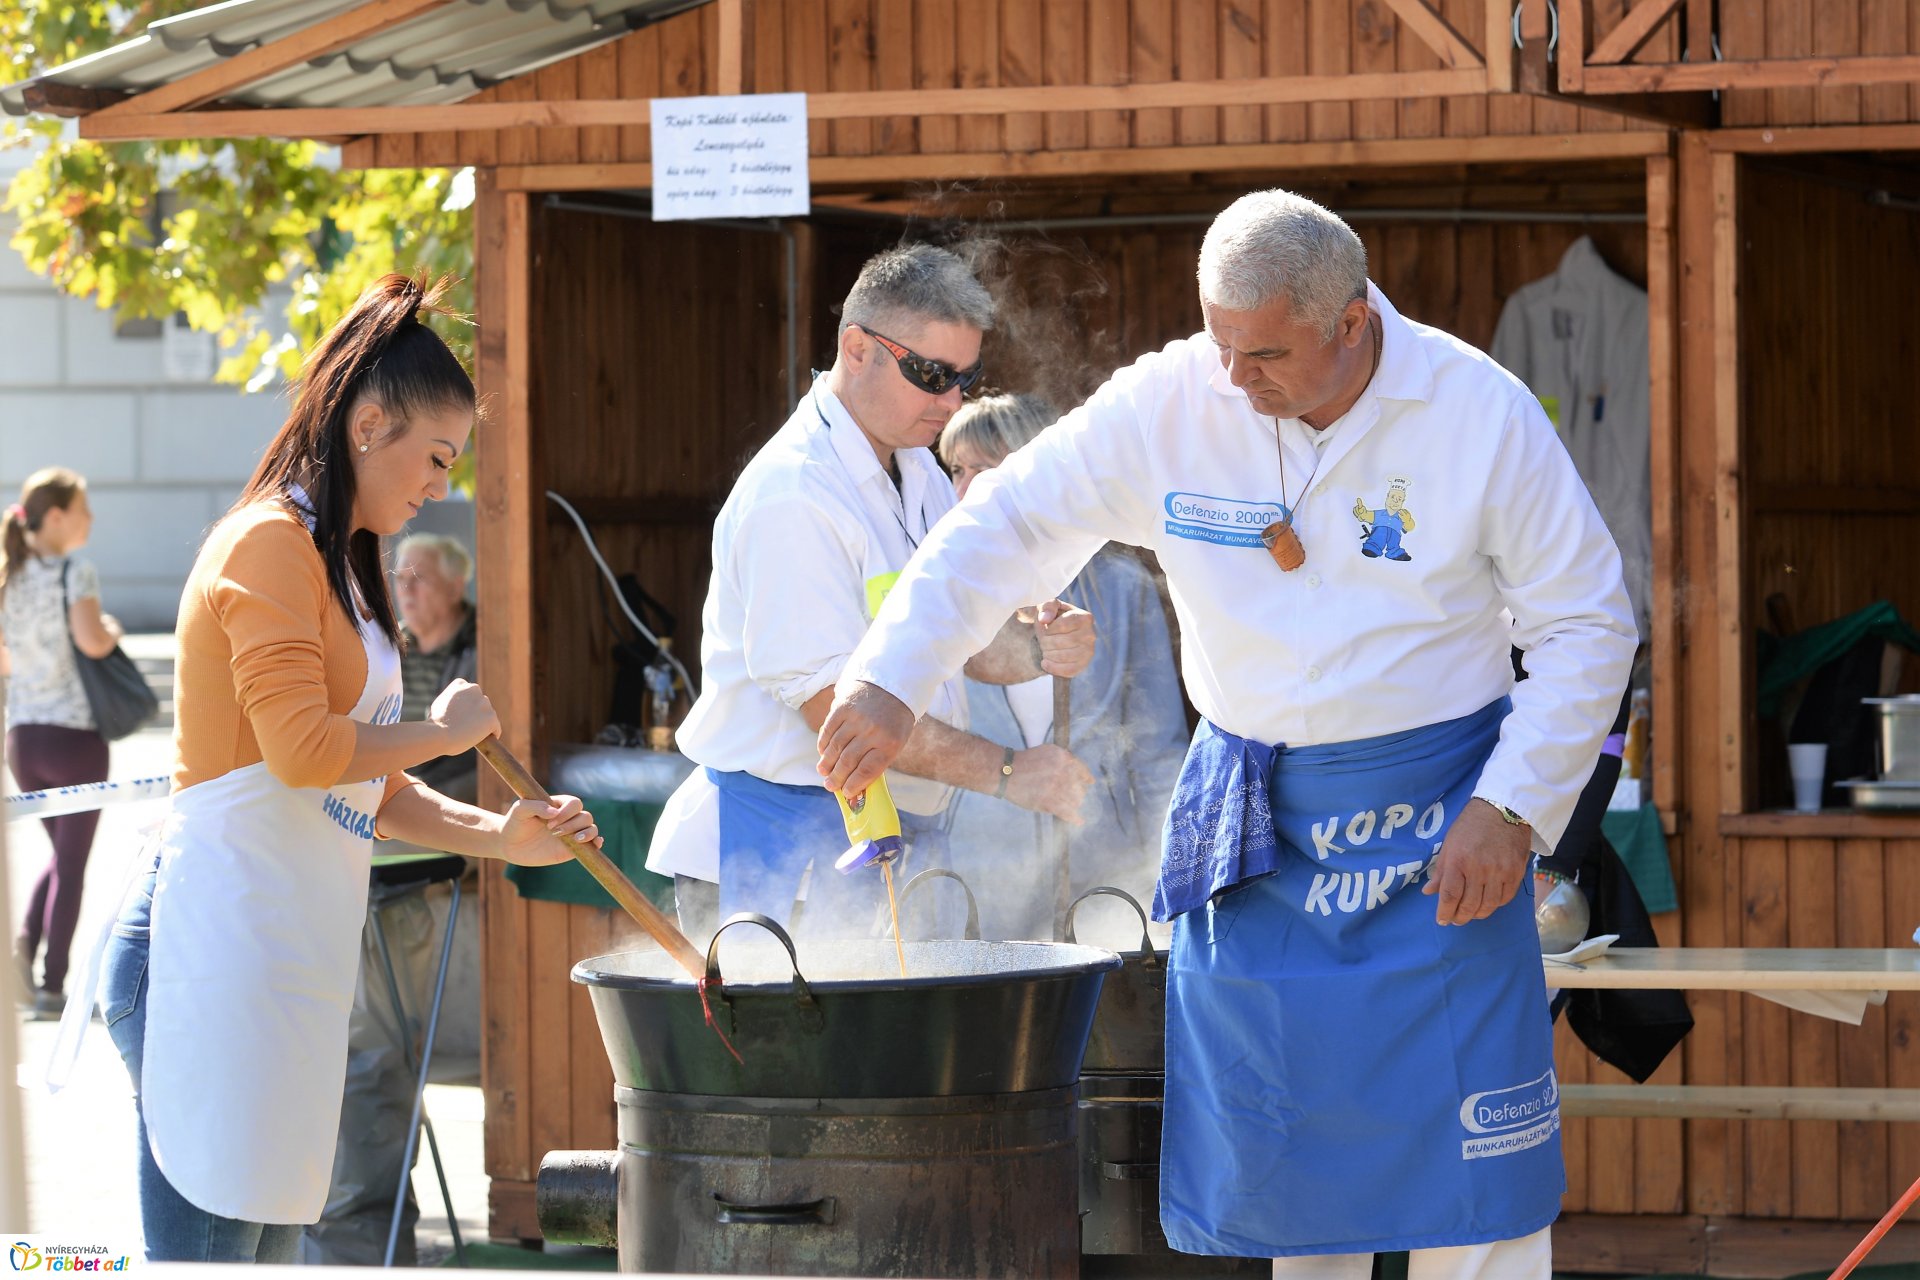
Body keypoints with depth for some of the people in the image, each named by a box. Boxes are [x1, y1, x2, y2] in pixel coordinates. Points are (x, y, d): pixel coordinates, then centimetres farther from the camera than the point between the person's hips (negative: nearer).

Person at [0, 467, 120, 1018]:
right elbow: (90, 640, -24)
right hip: (74, 735, -6)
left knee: (62, 851, 21)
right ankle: (52, 986, 4)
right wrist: (112, 630, -5)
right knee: (72, 862, 4)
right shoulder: (75, 572, -12)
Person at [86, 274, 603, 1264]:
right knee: (203, 1249, -11)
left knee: (265, 1246, 9)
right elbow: (302, 748, -20)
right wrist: (442, 731, -5)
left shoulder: (336, 561, 23)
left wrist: (497, 837, 12)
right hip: (216, 948, -11)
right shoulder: (271, 543, -9)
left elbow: (367, 788, 25)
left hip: (285, 957, 11)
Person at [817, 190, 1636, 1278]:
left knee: (1464, 1163, -5)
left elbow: (1588, 627, -3)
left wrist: (1511, 810, -11)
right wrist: (889, 681, -6)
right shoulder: (1170, 403, -5)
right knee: (1265, 1158, 6)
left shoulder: (1483, 415, -11)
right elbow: (1011, 524, 4)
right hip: (1247, 818, 3)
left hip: (1435, 824, -3)